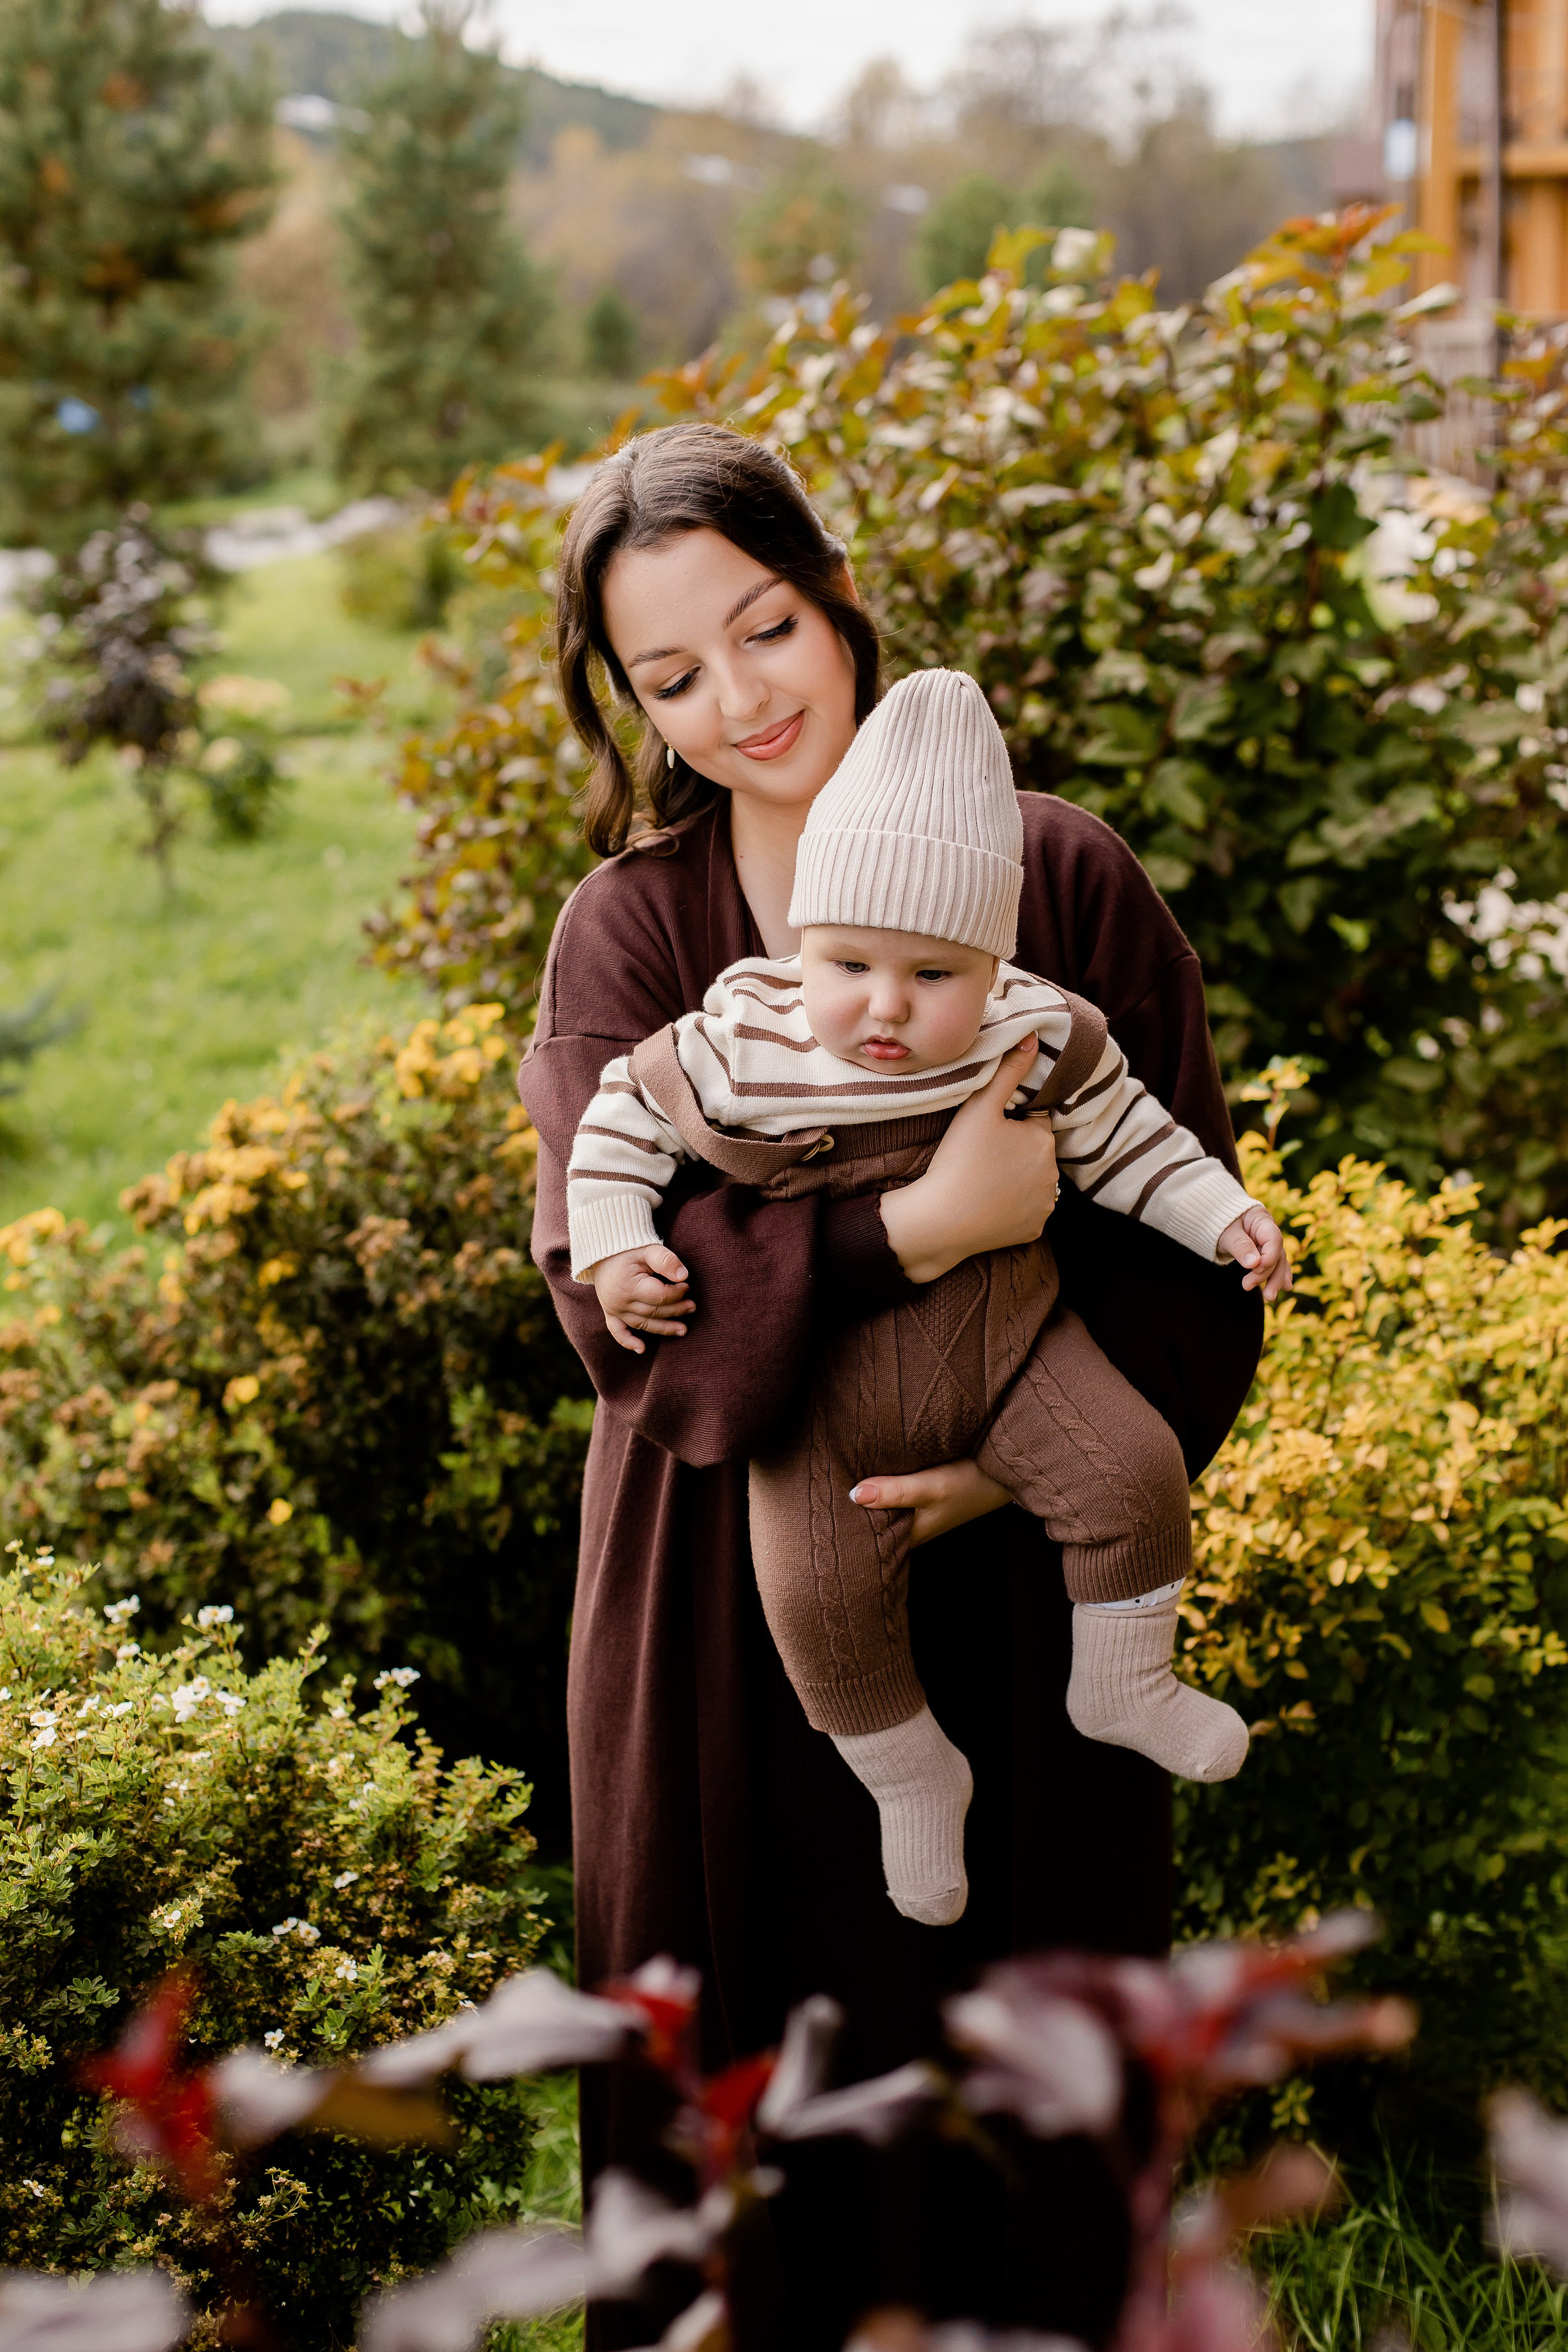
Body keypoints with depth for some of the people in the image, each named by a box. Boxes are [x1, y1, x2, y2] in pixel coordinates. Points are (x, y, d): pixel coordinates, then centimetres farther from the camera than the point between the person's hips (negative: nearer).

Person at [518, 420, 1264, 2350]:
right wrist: (923, 1227, -25)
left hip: (1015, 1597, 0)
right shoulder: (629, 930, 0)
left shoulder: (1061, 878, -1)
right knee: (754, 2063, 9)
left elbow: (1192, 1232, -3)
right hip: (728, 1617, 1)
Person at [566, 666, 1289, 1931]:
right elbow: (630, 1111, 0)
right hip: (827, 1386, -1)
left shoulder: (1040, 1042, -11)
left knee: (1130, 1465, -16)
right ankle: (909, 1774, 13)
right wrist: (612, 1247, -8)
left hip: (1006, 1346, 1)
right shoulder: (741, 1046, -15)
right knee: (817, 1583, -14)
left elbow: (1124, 1140, 5)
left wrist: (1226, 1216, -1)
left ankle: (1123, 1686, 11)